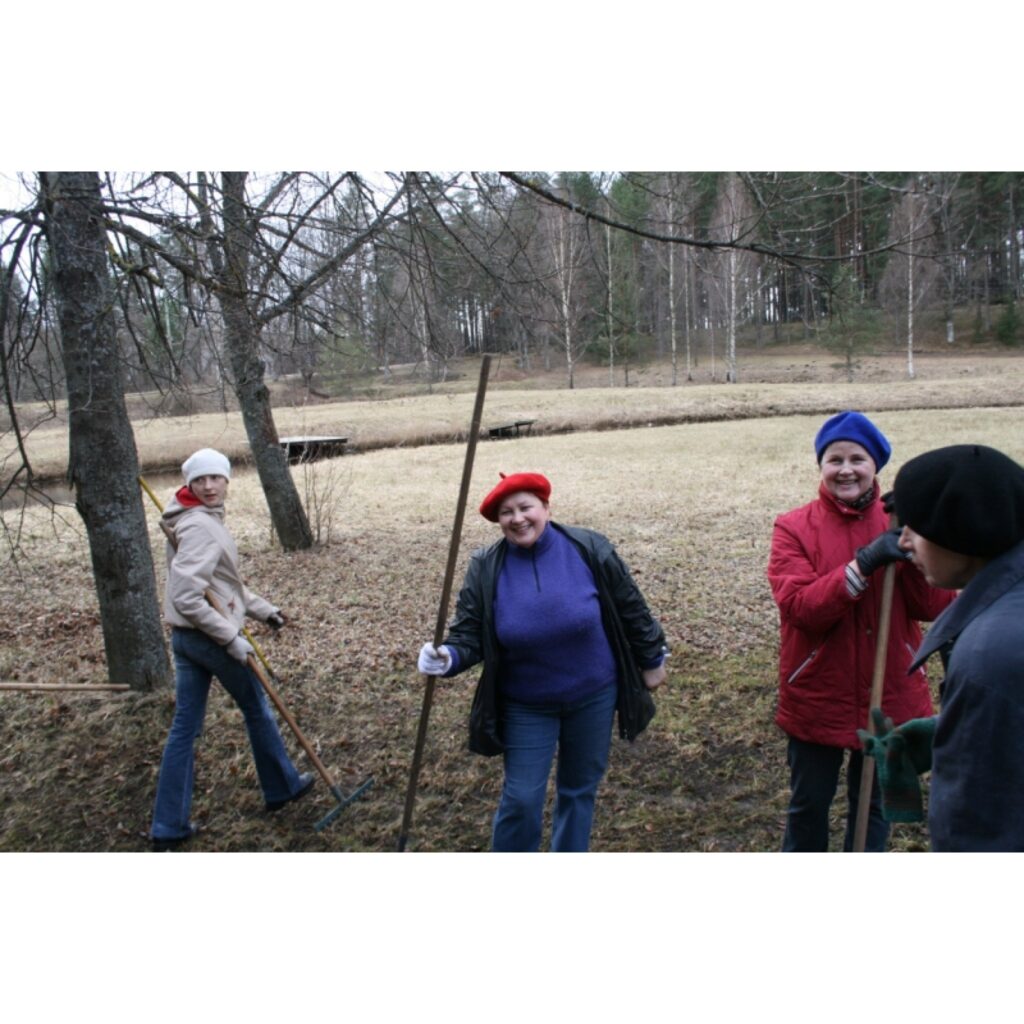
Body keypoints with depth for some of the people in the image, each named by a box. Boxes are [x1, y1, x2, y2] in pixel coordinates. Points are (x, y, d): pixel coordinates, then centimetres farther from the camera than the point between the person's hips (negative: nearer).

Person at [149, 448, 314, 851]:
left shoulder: (206, 520, 10)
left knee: (184, 727, 11)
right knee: (257, 710, 13)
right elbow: (186, 598, -28)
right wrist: (231, 639, -24)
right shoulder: (199, 527, -21)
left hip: (185, 637, 8)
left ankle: (169, 826, 18)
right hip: (210, 637, -8)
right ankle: (282, 787, 34)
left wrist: (263, 609, 17)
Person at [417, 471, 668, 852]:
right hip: (525, 705, 0)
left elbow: (629, 608, -2)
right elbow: (469, 634, -11)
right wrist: (449, 657, -32)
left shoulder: (589, 549, -13)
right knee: (521, 798, 5)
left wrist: (652, 659, 7)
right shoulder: (485, 569, -12)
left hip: (593, 696, 1)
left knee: (580, 789, 17)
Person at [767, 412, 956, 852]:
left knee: (873, 803, 20)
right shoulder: (794, 527, -9)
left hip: (889, 696, 2)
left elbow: (934, 607, -10)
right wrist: (863, 565, -31)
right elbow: (798, 606, -22)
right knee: (809, 804, 16)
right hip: (815, 697, -2)